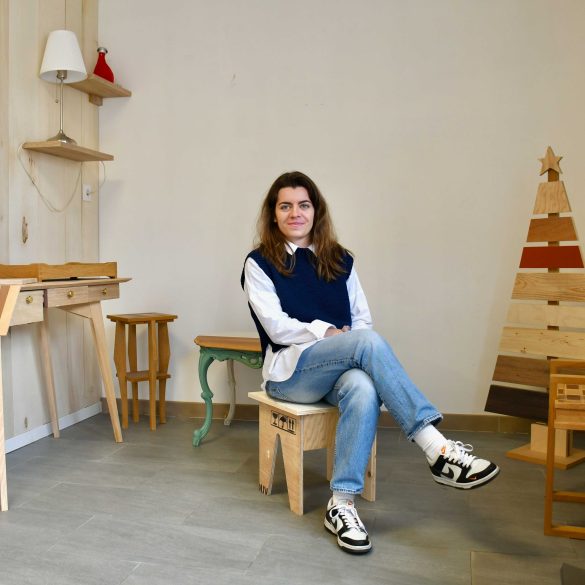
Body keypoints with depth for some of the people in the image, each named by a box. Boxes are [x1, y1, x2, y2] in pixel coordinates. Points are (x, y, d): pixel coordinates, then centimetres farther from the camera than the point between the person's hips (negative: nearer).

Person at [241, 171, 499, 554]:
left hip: (342, 368, 4)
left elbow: (362, 319, 12)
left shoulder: (339, 260, 15)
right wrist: (327, 332, -14)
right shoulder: (260, 263, 4)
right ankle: (438, 450, -35)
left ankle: (342, 504, -30)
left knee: (363, 388, -36)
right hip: (290, 371, -3)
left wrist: (355, 352, -9)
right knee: (368, 342, -33)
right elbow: (277, 326, -6)